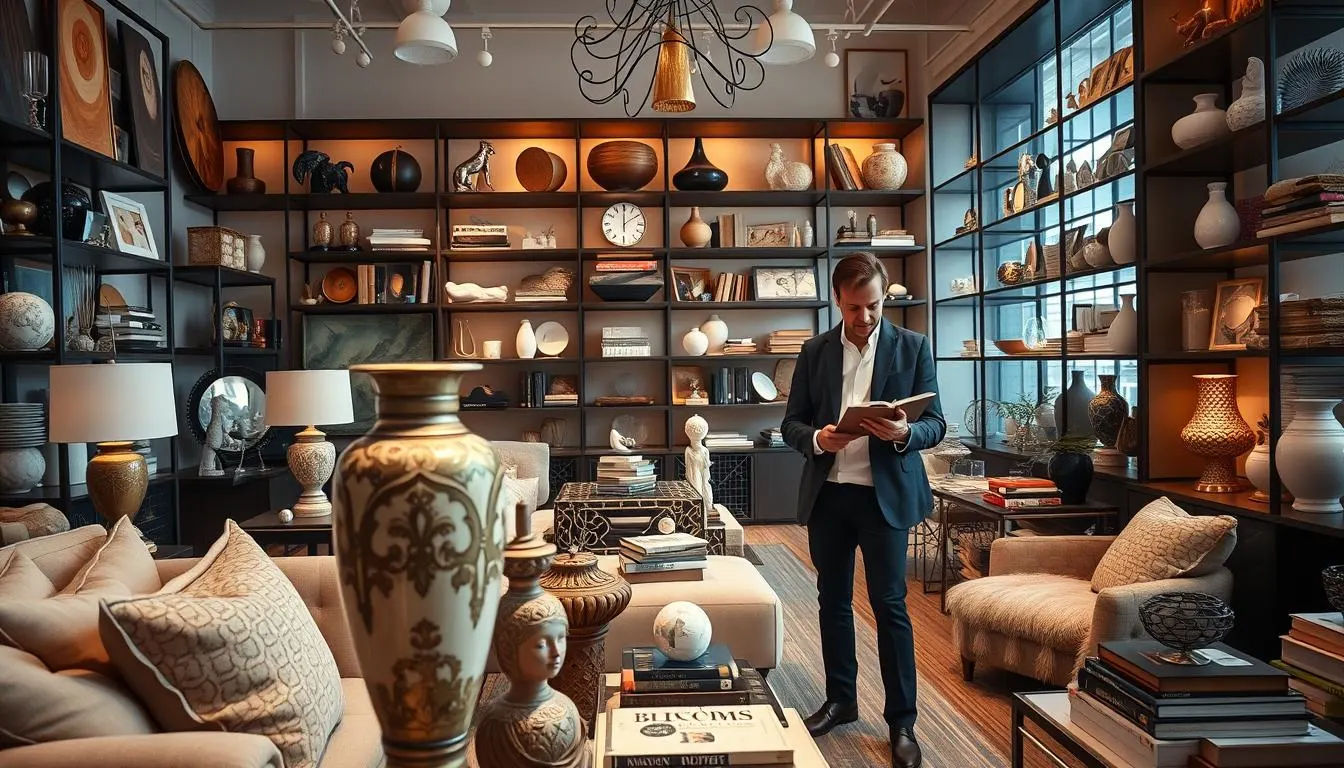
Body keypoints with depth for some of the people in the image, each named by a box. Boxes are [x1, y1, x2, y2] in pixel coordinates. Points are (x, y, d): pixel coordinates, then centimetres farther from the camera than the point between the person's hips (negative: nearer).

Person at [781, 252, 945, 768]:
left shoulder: (913, 347, -1)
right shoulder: (815, 351, 5)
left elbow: (935, 424, -2)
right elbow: (791, 422, 5)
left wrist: (904, 433, -24)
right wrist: (817, 439, -17)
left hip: (885, 493, -3)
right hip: (827, 493, 3)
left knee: (889, 605, 1)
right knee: (833, 601, 13)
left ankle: (902, 721, 13)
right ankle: (840, 699, 29)